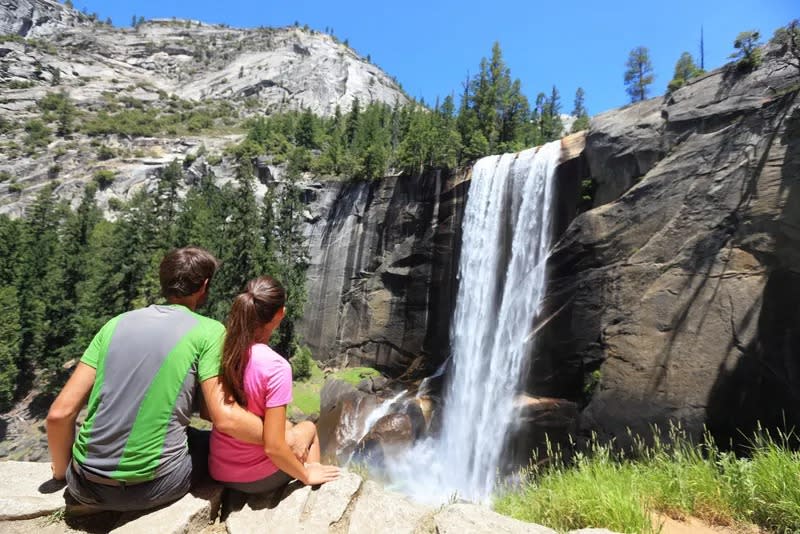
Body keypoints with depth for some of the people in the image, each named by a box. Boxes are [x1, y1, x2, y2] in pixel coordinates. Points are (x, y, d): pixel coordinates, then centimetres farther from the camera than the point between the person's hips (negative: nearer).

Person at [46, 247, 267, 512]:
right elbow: (225, 418, -16)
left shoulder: (117, 323, 4)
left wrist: (62, 468, 18)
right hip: (152, 487, -4)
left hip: (87, 488, 5)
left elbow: (59, 413, 1)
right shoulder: (209, 331, -9)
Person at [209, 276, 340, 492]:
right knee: (308, 428, 23)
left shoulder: (222, 350, -11)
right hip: (257, 478, -5)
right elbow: (273, 448, -25)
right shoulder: (275, 366, -28)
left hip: (218, 471, 5)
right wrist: (306, 476, -9)